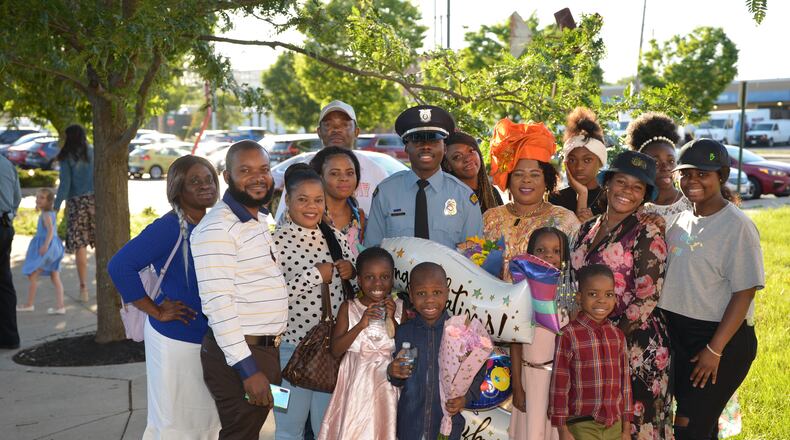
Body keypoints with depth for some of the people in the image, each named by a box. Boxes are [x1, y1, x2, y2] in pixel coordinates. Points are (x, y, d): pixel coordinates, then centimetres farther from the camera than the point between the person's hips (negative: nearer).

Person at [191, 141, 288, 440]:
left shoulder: (262, 219, 12)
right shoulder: (217, 228, -18)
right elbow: (218, 304, -23)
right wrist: (247, 368, -24)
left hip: (266, 348, 9)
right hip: (238, 354, -9)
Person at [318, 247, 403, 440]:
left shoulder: (399, 307, -1)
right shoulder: (349, 308, -3)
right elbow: (335, 350, -7)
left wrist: (392, 320, -15)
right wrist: (361, 325, -18)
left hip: (387, 385, 1)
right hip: (356, 383, -1)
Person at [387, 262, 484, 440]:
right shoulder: (402, 333, -4)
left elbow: (477, 373, 0)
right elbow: (398, 381, 5)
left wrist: (466, 397, -16)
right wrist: (393, 373, -16)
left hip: (448, 423, -1)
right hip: (409, 425, 1)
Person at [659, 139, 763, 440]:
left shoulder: (737, 226, -13)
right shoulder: (681, 220, 8)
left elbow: (744, 292, -16)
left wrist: (715, 350, -17)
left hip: (722, 337, -6)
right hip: (678, 334, 7)